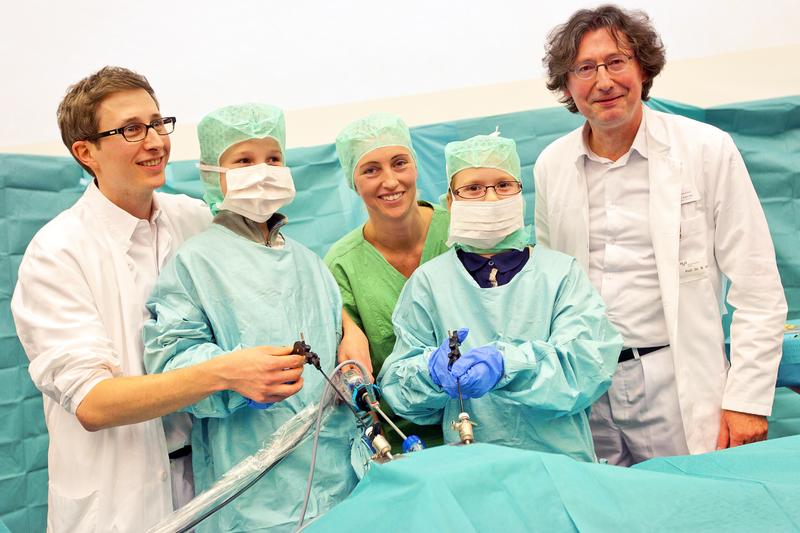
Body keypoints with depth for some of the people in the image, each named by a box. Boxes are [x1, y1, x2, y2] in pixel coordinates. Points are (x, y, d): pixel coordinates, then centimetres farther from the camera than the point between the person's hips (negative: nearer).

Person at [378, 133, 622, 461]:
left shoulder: (562, 272, 7)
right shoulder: (428, 281, 7)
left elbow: (589, 363, -7)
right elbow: (397, 385, 5)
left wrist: (507, 363, -23)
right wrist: (433, 370, -16)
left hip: (562, 459, 0)